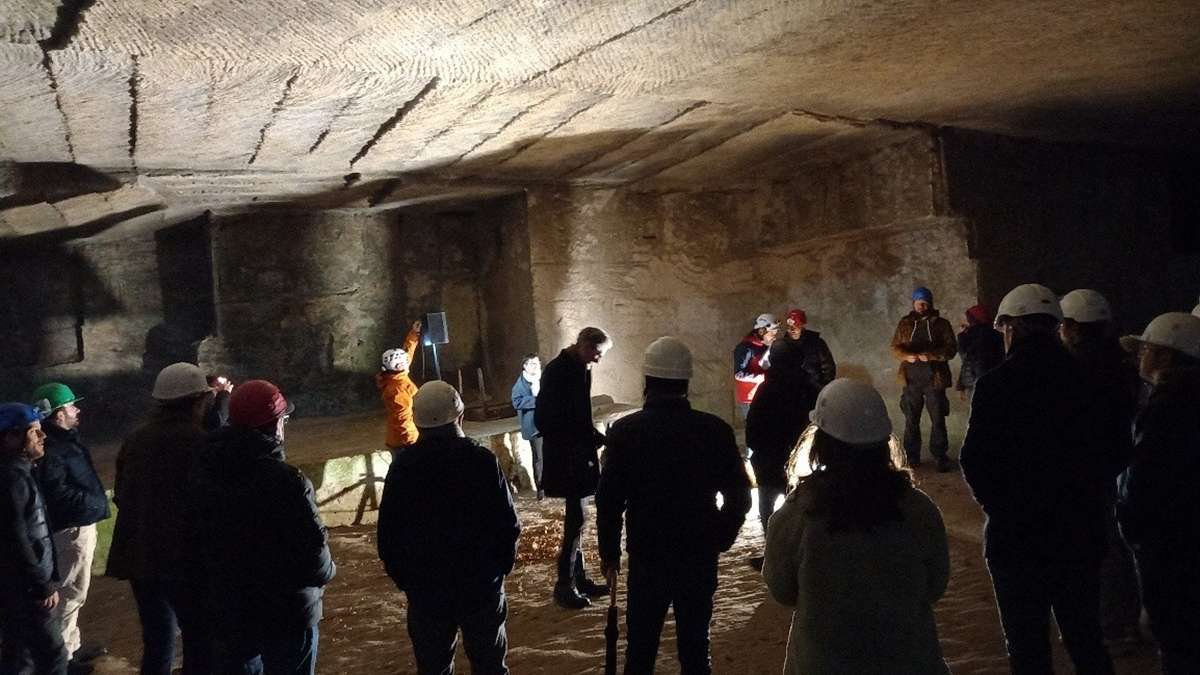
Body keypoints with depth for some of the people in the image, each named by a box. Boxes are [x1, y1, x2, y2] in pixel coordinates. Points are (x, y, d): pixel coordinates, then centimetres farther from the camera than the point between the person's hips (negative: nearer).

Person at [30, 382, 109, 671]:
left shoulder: (63, 439, 10)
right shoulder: (50, 449, -22)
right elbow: (58, 493, -29)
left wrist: (95, 502, 7)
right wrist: (94, 503, -20)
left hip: (79, 524, 11)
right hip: (71, 529, -11)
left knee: (72, 592, 21)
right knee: (71, 593, -1)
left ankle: (71, 646, 34)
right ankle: (61, 657, 9)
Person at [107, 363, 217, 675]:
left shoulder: (135, 440, 6)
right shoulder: (198, 442, -16)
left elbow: (121, 497, 17)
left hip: (139, 556, 7)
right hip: (186, 559, -7)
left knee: (157, 643, 19)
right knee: (201, 644, 3)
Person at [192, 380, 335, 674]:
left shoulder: (207, 473, -1)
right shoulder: (285, 480, -24)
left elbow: (204, 539, 7)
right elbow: (312, 545, -22)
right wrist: (325, 572, -1)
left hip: (229, 609, 6)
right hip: (286, 611, -6)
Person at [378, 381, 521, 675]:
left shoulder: (403, 466, -8)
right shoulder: (482, 460, -12)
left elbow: (387, 533, -3)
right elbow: (508, 524, -10)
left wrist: (403, 577, 11)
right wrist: (501, 566, 6)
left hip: (424, 587, 1)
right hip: (481, 584, -1)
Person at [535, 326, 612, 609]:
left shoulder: (580, 370, 11)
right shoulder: (557, 371, -15)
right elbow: (544, 419, -19)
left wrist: (597, 438, 8)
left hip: (578, 455, 9)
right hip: (566, 458, -9)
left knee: (575, 518, 14)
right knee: (575, 517, -8)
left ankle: (578, 578, 23)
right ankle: (564, 584, 0)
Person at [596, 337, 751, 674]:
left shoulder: (625, 431, -11)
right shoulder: (715, 430, -8)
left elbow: (609, 500, -8)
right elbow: (739, 495, -1)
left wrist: (609, 553, 4)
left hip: (647, 557, -1)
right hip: (700, 558, 1)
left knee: (641, 646, 13)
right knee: (695, 645, 15)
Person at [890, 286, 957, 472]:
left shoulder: (941, 324, 3)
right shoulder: (905, 324, 9)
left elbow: (951, 348, -2)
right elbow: (895, 347, 5)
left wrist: (931, 355, -18)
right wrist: (907, 356, -15)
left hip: (934, 378, -2)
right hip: (911, 378, 2)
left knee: (938, 419, -1)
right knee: (911, 420, 7)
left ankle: (941, 456, 8)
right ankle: (912, 456, 17)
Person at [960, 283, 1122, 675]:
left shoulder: (996, 384, -15)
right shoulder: (1088, 380, -2)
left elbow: (974, 462, -15)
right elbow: (1114, 452, 6)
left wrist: (1002, 508, 1)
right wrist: (1086, 503, 15)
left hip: (1018, 536, -4)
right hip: (1082, 532, 5)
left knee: (1028, 644, 8)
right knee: (1085, 636, 21)